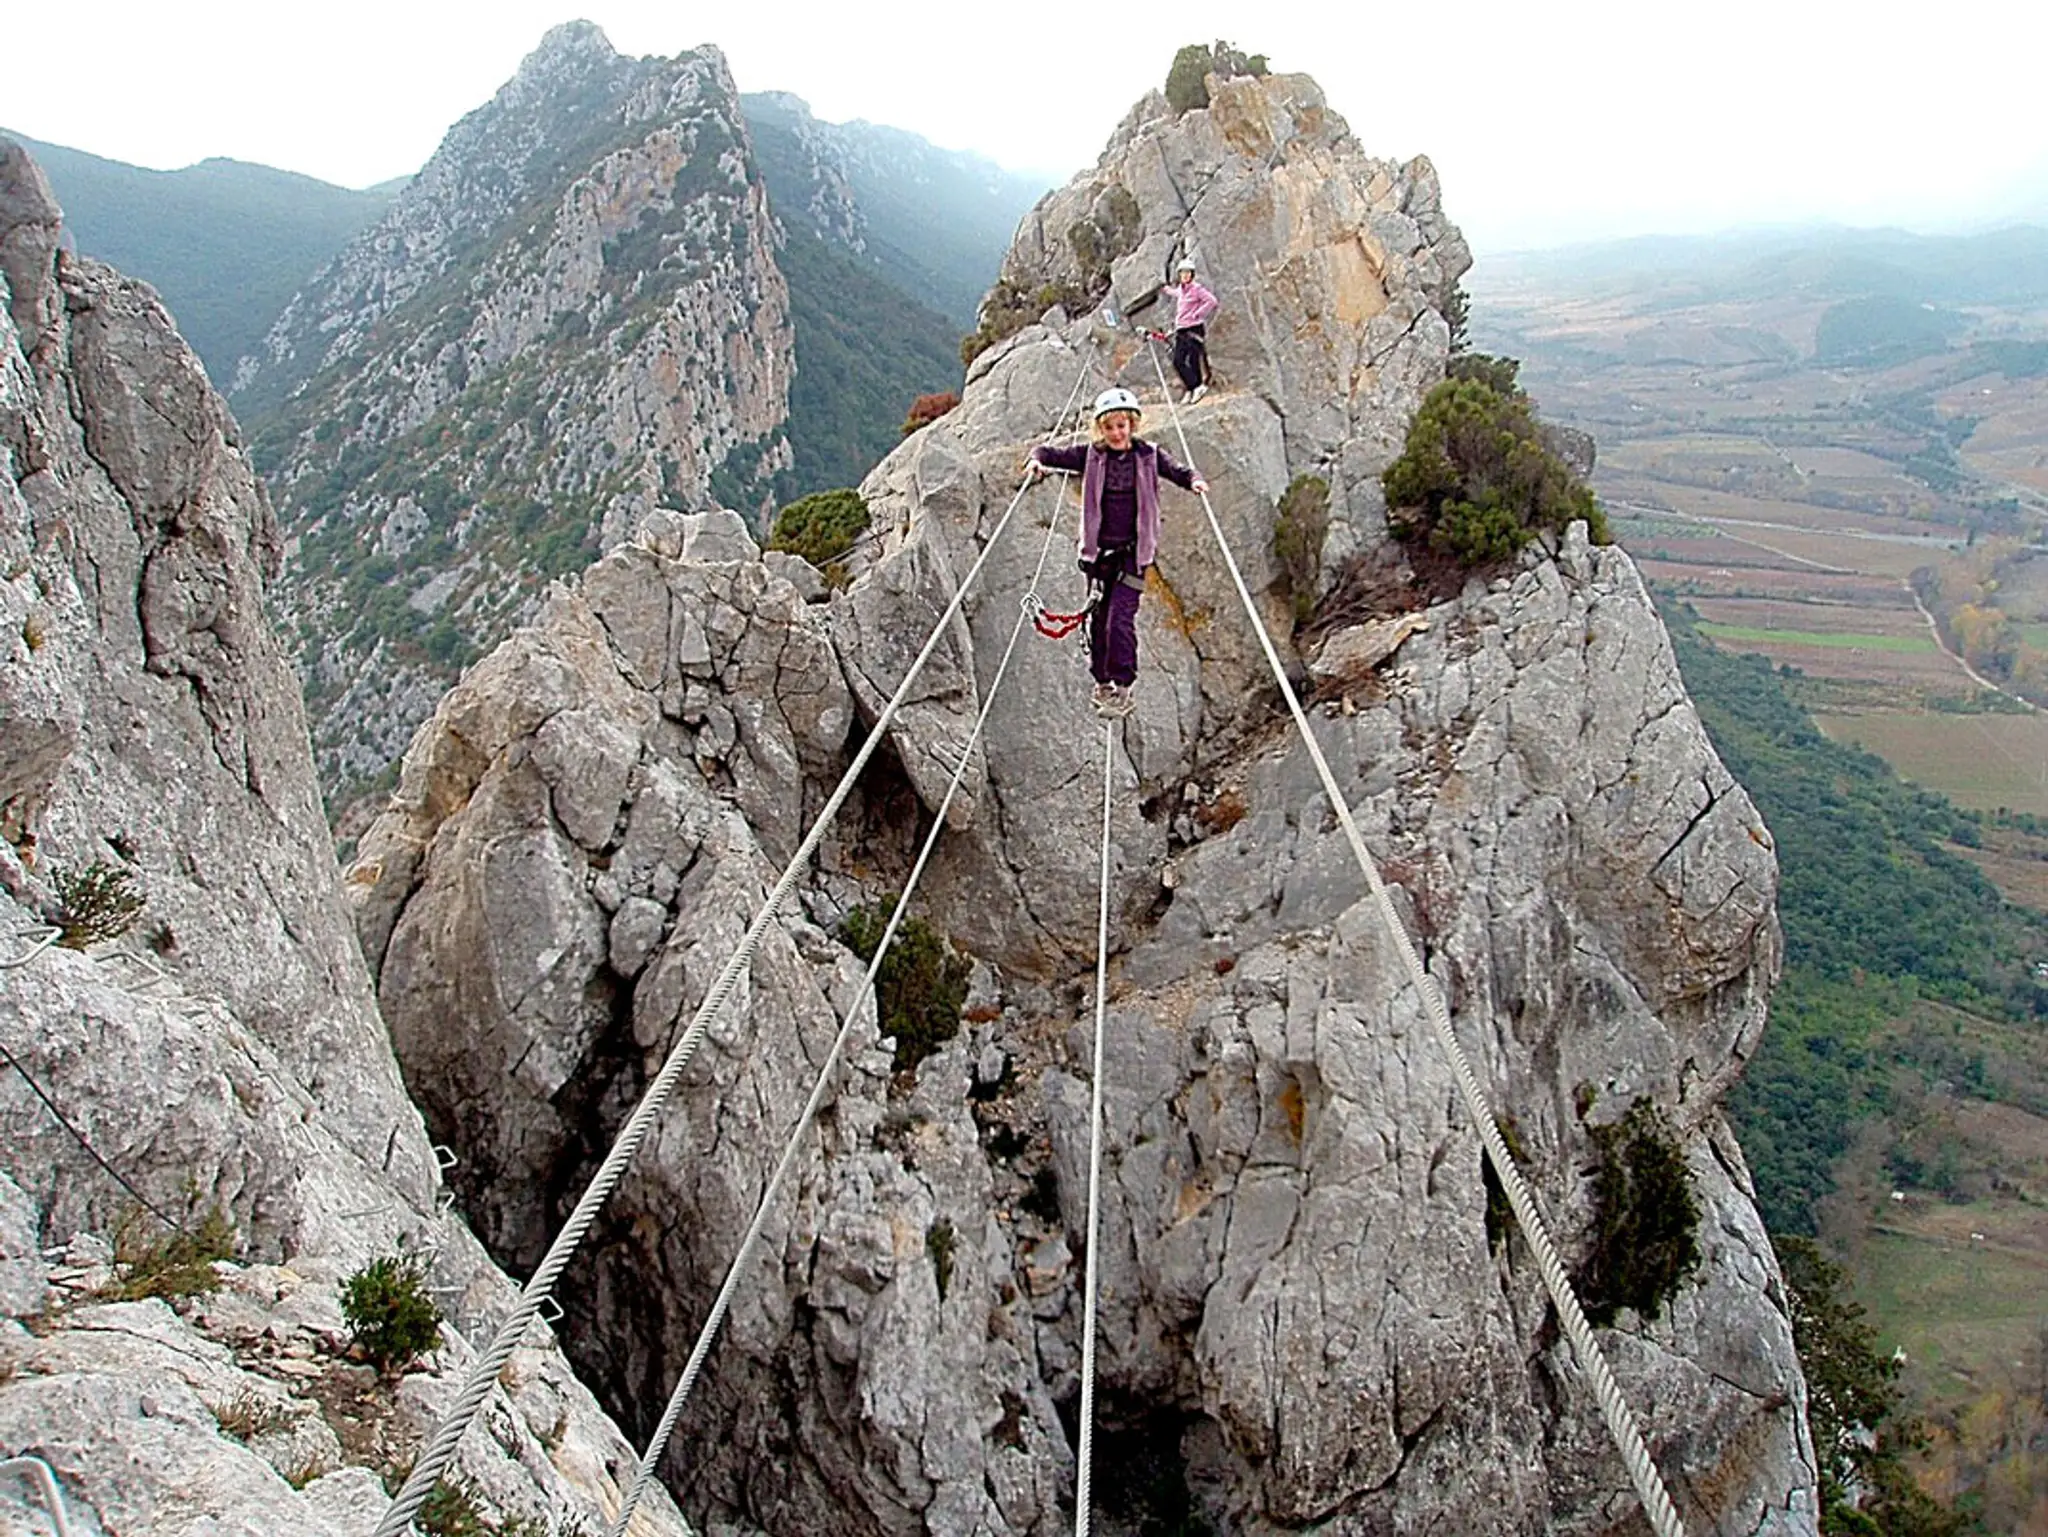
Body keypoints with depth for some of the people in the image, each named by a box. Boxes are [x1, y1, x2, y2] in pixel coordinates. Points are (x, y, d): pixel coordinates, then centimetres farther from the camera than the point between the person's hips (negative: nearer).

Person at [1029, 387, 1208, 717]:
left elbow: (1177, 470, -7)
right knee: (1098, 618, 8)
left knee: (1120, 618, -12)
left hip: (1133, 551, -2)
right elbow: (1052, 453, 3)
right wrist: (1038, 460, -19)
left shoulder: (1148, 455, 0)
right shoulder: (1091, 456, 2)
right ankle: (1102, 682, 25)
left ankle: (1123, 688, -5)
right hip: (1099, 548, 2)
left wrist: (1194, 480, -29)